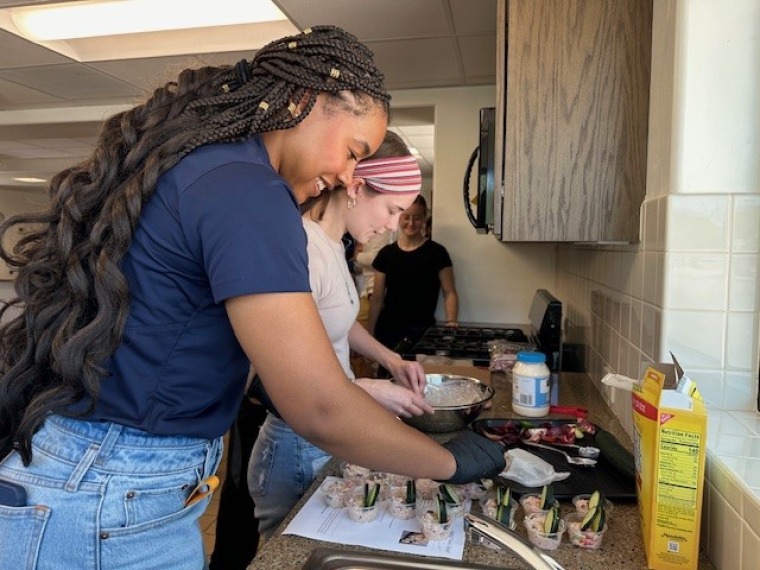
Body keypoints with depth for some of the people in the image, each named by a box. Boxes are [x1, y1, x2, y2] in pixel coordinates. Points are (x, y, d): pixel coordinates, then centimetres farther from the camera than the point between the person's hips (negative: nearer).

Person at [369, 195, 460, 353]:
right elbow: (377, 299, 8)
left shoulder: (436, 252, -3)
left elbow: (450, 293, -2)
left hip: (421, 331, -2)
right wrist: (370, 334, 2)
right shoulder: (386, 254, 5)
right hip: (387, 330, 3)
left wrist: (451, 322, -19)